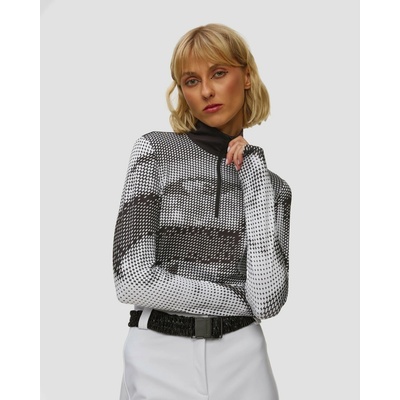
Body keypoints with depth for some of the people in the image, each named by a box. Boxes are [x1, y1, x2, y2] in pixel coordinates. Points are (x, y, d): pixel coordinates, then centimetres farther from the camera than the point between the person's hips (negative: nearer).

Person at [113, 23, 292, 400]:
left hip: (241, 357, 2)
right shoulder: (154, 150, -3)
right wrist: (237, 298, -5)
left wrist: (254, 174, -9)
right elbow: (133, 280, -14)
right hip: (159, 355, -2)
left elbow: (268, 299, -12)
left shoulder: (271, 179, 4)